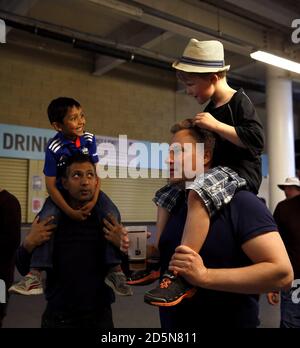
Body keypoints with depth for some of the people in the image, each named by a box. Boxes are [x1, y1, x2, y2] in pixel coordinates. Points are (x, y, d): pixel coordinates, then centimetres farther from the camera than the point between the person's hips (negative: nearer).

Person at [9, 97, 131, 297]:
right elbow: (50, 185, -16)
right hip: (62, 192, -2)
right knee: (46, 220, -26)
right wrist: (70, 211, -25)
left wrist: (94, 199, -22)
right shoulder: (54, 147, -19)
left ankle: (115, 269, -16)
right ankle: (35, 275, -20)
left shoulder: (89, 139, -9)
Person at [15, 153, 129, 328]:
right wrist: (29, 244, -21)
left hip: (99, 314, 0)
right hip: (58, 315, 0)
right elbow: (24, 269, -2)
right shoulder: (48, 218, -9)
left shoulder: (108, 216, -10)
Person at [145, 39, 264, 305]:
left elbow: (256, 140, -23)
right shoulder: (211, 108, 14)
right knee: (166, 196, 13)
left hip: (240, 171, -10)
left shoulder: (239, 101, -10)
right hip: (218, 170, 10)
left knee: (198, 193, -39)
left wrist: (215, 125, -22)